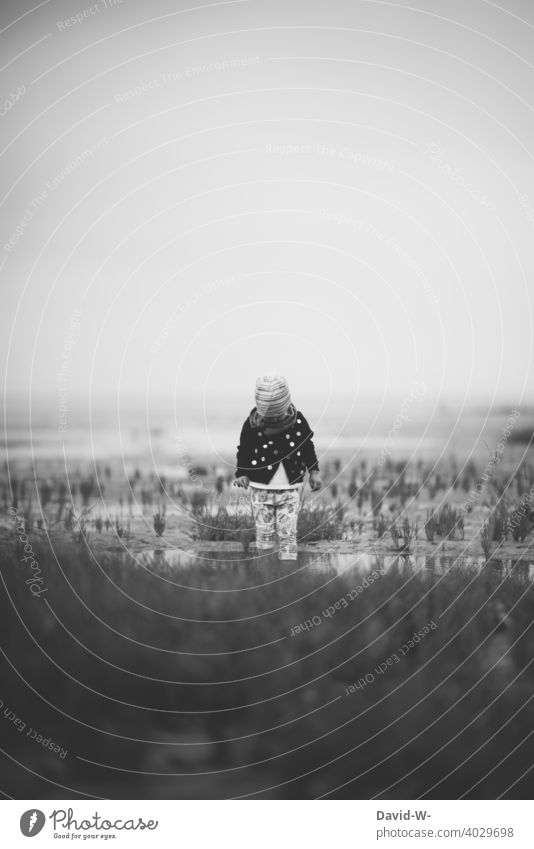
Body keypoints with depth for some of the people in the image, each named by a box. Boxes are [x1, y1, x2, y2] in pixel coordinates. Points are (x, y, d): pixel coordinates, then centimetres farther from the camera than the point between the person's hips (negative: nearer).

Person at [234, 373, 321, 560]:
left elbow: (307, 446, 9)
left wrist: (314, 471, 4)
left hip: (290, 490, 1)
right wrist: (242, 474, -14)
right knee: (264, 535, 3)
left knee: (288, 534, -1)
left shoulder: (297, 420, -5)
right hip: (261, 489, -1)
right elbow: (244, 451, 0)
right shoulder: (252, 423, -9)